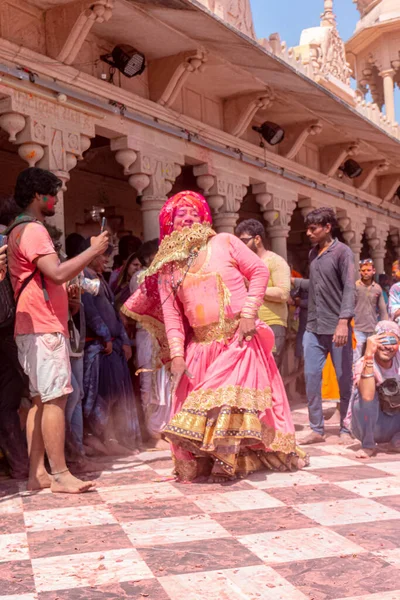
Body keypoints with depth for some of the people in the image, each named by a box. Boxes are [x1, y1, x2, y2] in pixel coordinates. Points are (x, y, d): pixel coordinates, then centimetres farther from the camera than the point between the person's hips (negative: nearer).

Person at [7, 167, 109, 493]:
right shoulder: (32, 230, -11)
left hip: (40, 328, 10)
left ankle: (38, 473, 11)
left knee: (41, 401, 9)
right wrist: (94, 250, -15)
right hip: (44, 329, -10)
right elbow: (58, 272, -24)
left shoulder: (22, 230, 22)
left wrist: (66, 294, 15)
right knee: (55, 399, -10)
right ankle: (60, 475, -8)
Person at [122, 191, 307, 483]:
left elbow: (260, 270, 0)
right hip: (201, 346, 3)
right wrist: (177, 354, -7)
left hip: (239, 338, -3)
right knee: (192, 403, 0)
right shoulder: (168, 266, 9)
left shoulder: (224, 242, 3)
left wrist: (249, 312, -10)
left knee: (232, 399, -9)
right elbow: (171, 314, 4)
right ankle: (194, 463, 13)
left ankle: (226, 462, 1)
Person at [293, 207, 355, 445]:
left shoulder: (342, 252, -6)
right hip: (313, 327, 6)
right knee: (311, 377, 2)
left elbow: (349, 288, -14)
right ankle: (317, 429, 11)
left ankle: (346, 430, 15)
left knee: (344, 380, 4)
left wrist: (344, 320, -24)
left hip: (336, 327, -6)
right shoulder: (313, 253, 14)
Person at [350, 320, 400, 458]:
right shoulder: (363, 364, -22)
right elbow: (367, 396, -43)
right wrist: (368, 356, -48)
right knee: (363, 395, -31)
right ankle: (368, 445, -11)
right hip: (372, 425, -4)